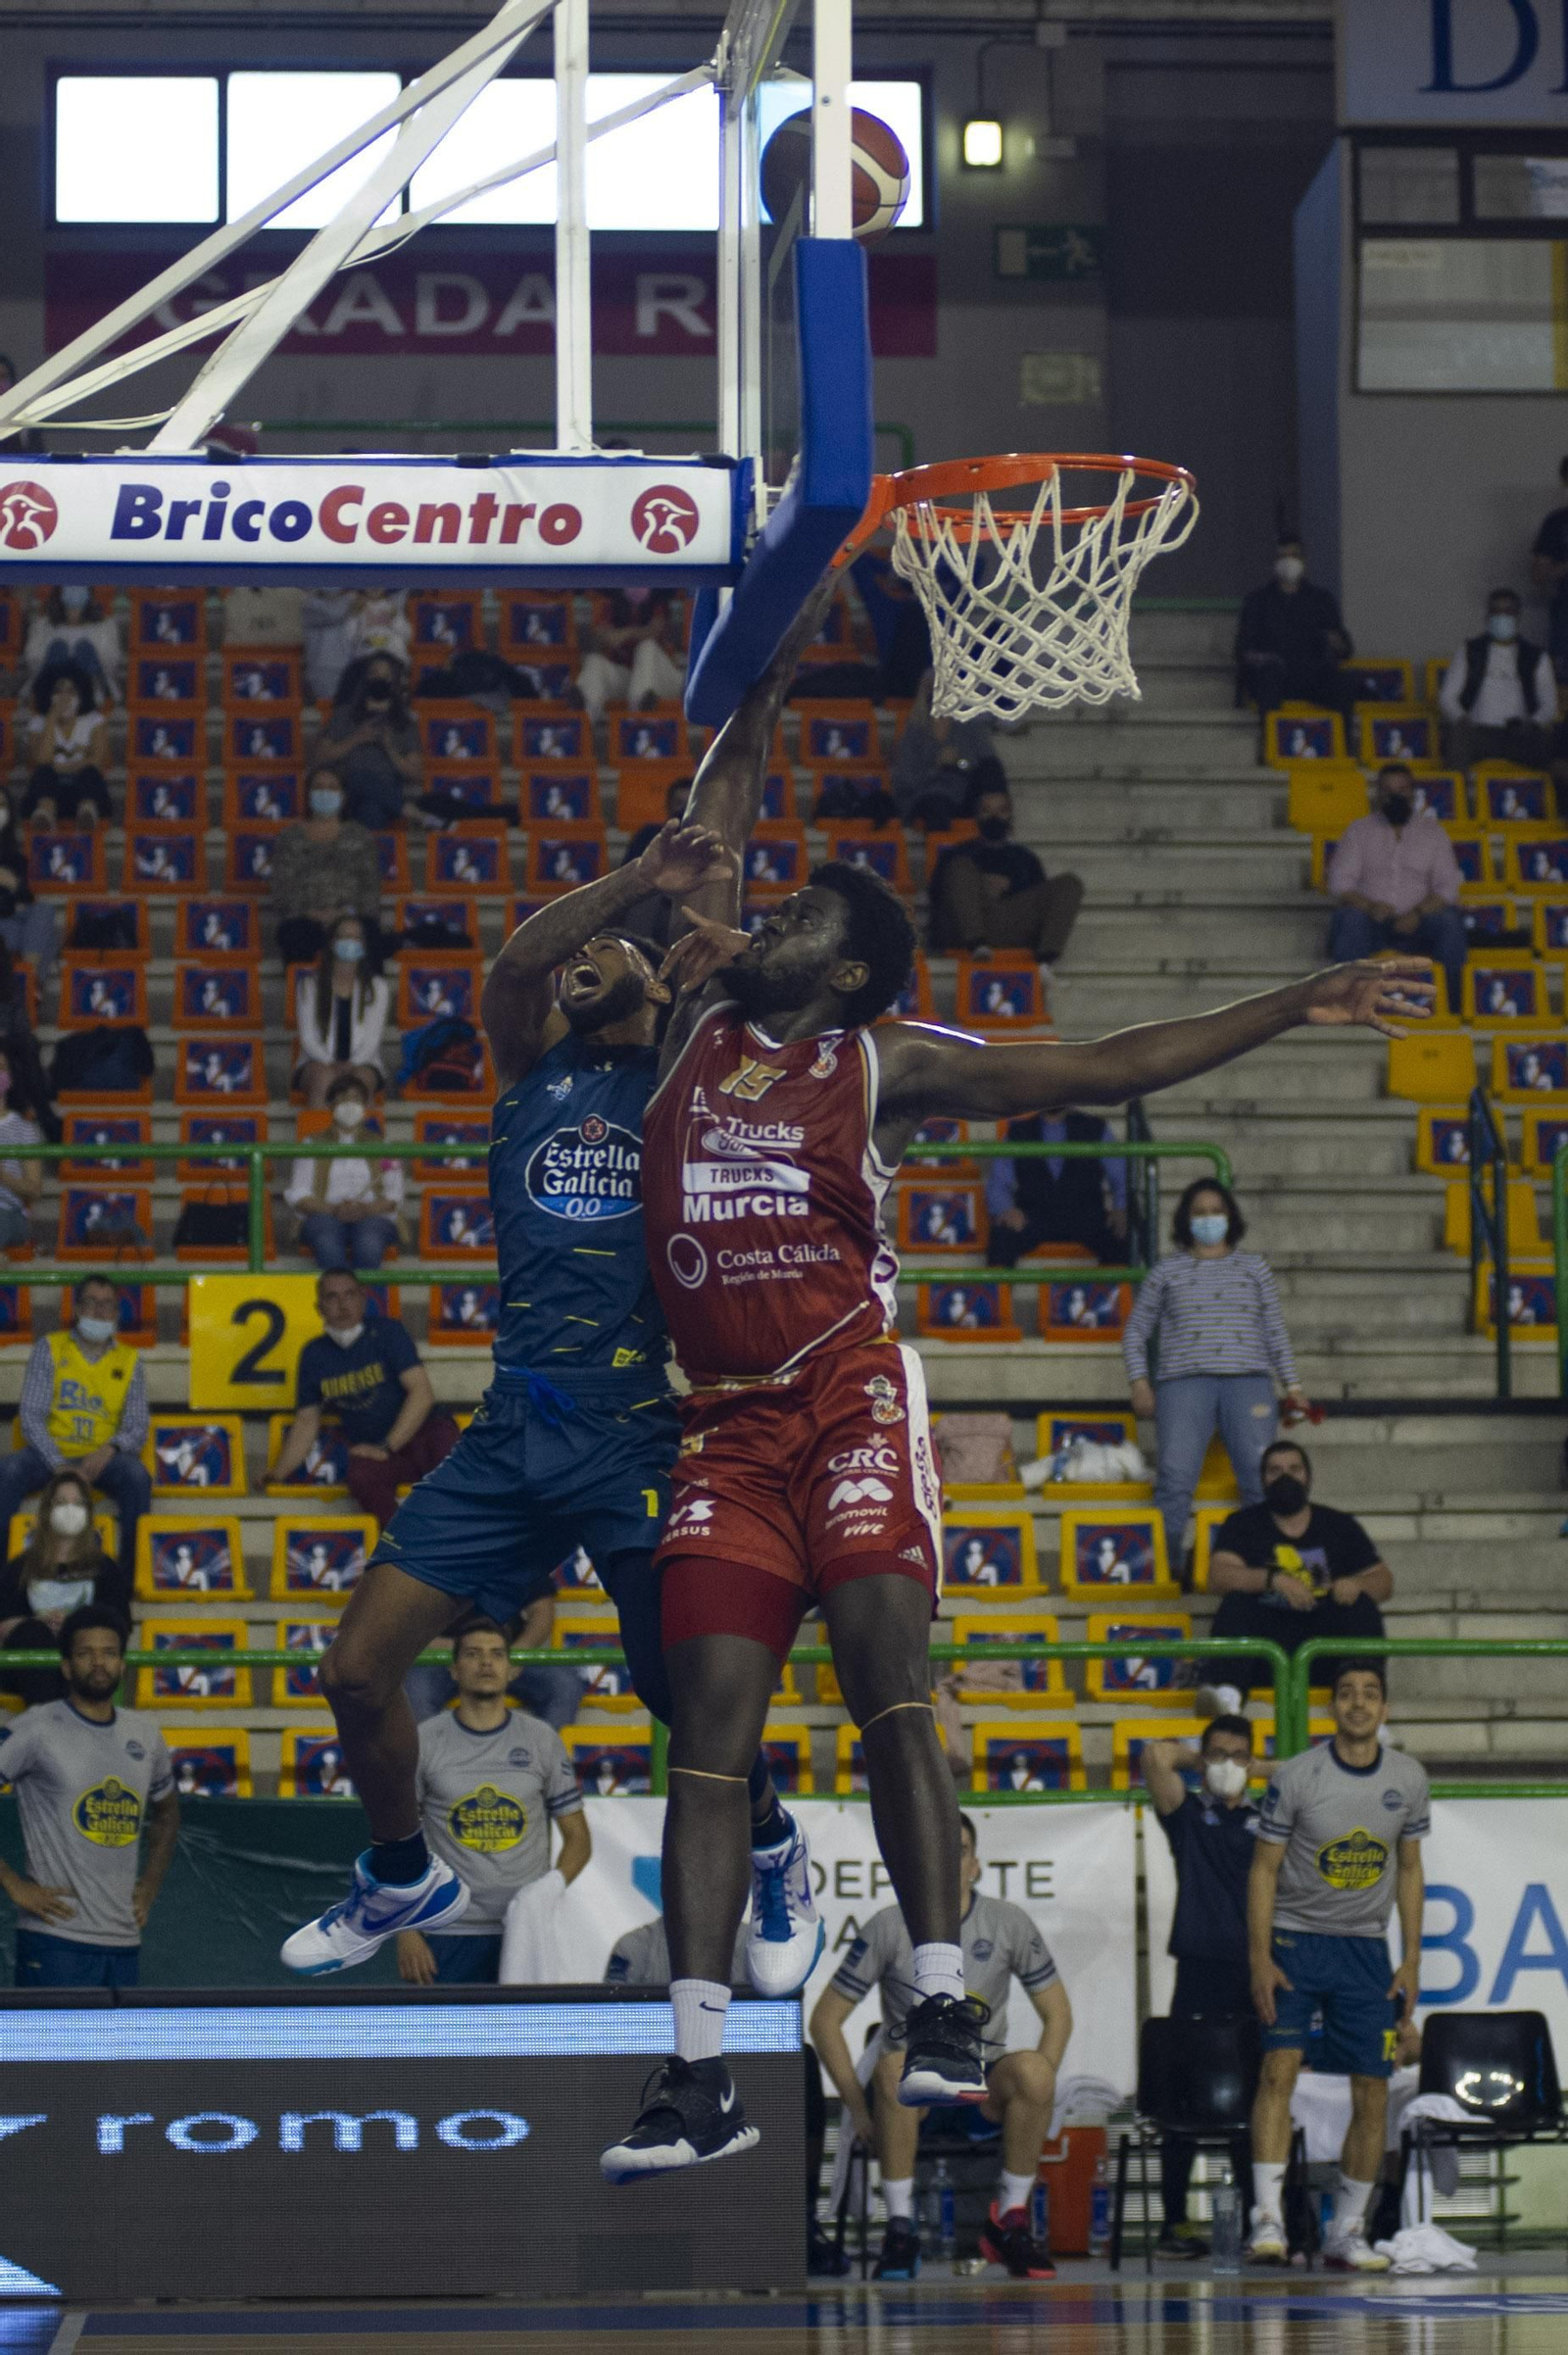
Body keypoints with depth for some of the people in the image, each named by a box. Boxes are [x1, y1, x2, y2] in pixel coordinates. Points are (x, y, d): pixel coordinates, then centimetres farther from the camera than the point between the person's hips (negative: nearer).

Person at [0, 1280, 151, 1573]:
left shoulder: (129, 1361, 9)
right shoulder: (49, 1348, 4)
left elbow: (137, 1428, 4)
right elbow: (31, 1415, -4)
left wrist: (110, 1449, -21)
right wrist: (59, 1467, -18)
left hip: (102, 1458, 1)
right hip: (50, 1454, -1)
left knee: (136, 1476, -32)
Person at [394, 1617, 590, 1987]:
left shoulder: (542, 1740, 8)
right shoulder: (425, 1742, 4)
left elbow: (578, 1838, 11)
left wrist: (554, 1884, -9)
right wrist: (406, 1932, -4)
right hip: (448, 1935, -1)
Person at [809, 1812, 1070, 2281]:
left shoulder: (1008, 1923, 1)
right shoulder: (889, 1927, -3)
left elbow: (1057, 2014, 6)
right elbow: (826, 2019, 0)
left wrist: (1034, 2094, -9)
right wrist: (857, 2105, -10)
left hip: (982, 2088, 1)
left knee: (1032, 2070, -32)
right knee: (896, 2067, -37)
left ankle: (1010, 2220, -15)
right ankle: (900, 2227, -27)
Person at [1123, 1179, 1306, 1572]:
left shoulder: (1254, 1268, 22)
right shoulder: (1167, 1270, 18)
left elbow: (1275, 1333, 24)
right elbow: (1135, 1332, 21)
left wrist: (1291, 1385, 14)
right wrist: (1139, 1382, 6)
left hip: (1248, 1381, 1)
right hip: (1183, 1383, -1)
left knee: (1261, 1476, -17)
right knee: (1175, 1476, -20)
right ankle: (1164, 1565, -18)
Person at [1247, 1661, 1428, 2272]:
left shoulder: (1408, 1780, 1)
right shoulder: (1295, 1776, -9)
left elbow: (1409, 1870, 10)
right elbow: (1265, 1868, -5)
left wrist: (1411, 1962, 5)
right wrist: (1260, 1960, -12)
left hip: (1365, 1947, 3)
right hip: (1295, 1939, -3)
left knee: (1372, 2094, 1)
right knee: (1279, 2067, -19)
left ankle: (1347, 2233, 13)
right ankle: (1267, 2221, -22)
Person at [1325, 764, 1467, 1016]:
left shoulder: (1432, 832, 16)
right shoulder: (1359, 830, 14)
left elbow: (1447, 888, 5)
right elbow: (1339, 883, 2)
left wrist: (1418, 913, -16)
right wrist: (1369, 906, -20)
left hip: (1416, 922, 1)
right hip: (1373, 923, -1)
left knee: (1450, 920, -31)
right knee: (1351, 918, -35)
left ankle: (1453, 1005, -31)